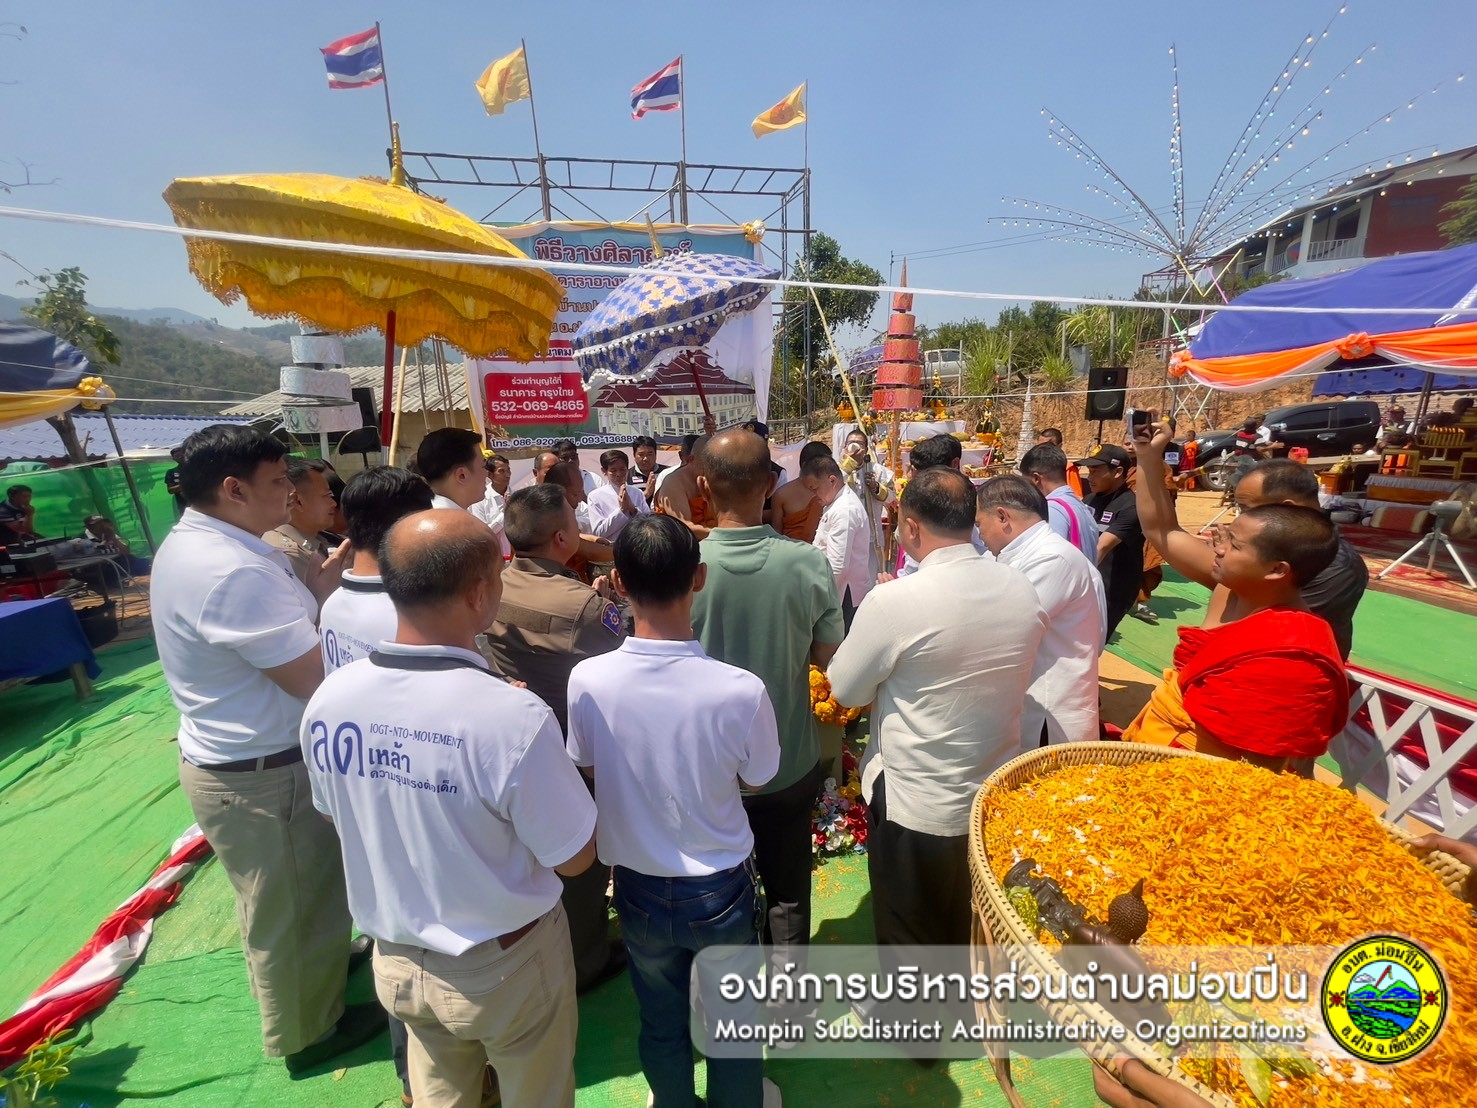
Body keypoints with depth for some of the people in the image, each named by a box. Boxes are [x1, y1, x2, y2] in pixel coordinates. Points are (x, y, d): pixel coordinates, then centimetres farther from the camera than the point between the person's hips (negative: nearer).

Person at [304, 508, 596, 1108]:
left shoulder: (328, 699, -17)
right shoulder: (514, 716, -36)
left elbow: (339, 819, 2)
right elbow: (576, 857, -20)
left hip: (395, 958, 5)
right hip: (504, 967, -4)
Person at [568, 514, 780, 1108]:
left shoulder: (587, 680, -24)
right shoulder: (741, 689, -29)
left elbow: (588, 767, -4)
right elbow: (754, 780, -9)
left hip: (638, 888, 2)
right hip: (721, 889, -1)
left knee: (661, 1024, 29)